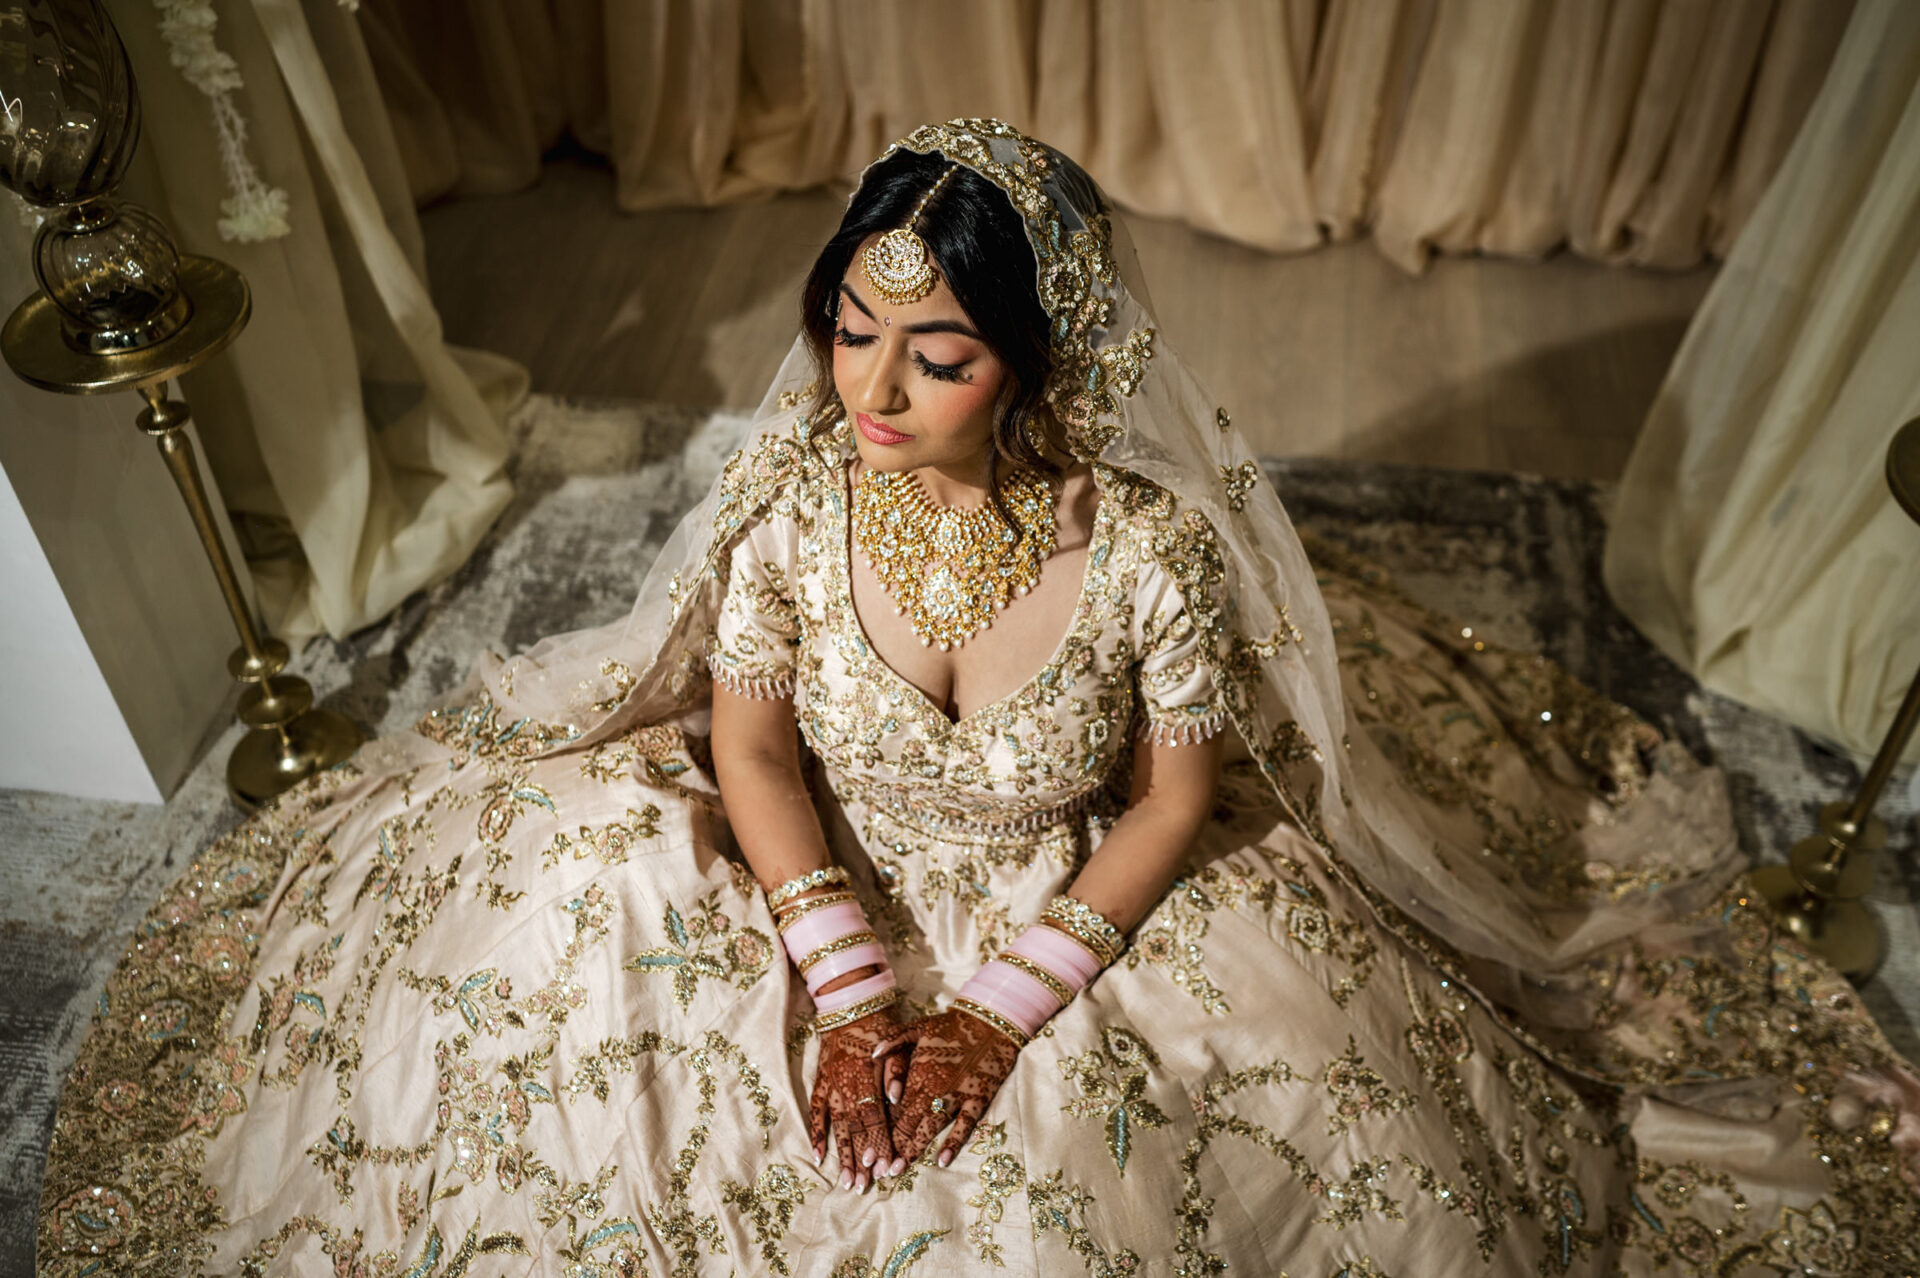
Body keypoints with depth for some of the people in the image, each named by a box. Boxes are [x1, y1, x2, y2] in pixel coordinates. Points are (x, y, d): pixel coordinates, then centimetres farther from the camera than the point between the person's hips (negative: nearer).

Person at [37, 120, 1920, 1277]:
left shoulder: (1152, 541, -26)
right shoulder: (793, 496, -20)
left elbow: (1176, 798, -13)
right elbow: (748, 743, -10)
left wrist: (1000, 1010, -19)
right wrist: (850, 986, -19)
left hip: (1077, 907, -1)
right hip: (824, 880, 2)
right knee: (532, 1006, -5)